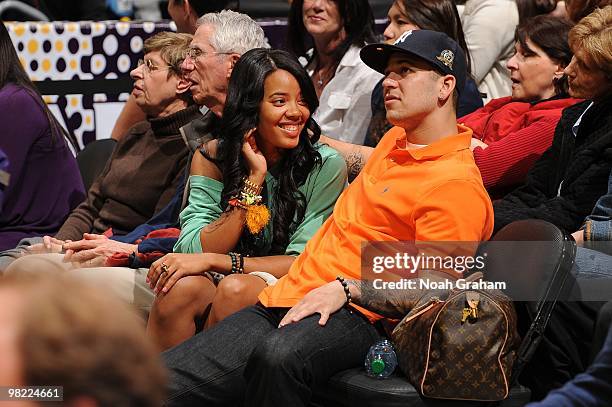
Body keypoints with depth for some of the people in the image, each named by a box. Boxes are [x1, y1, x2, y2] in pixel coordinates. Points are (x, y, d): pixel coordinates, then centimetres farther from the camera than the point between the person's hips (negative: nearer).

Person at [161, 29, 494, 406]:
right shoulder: (396, 140, 21)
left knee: (278, 355, -42)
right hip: (286, 301, 8)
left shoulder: (456, 183, -8)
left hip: (352, 315, -8)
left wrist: (345, 289, -20)